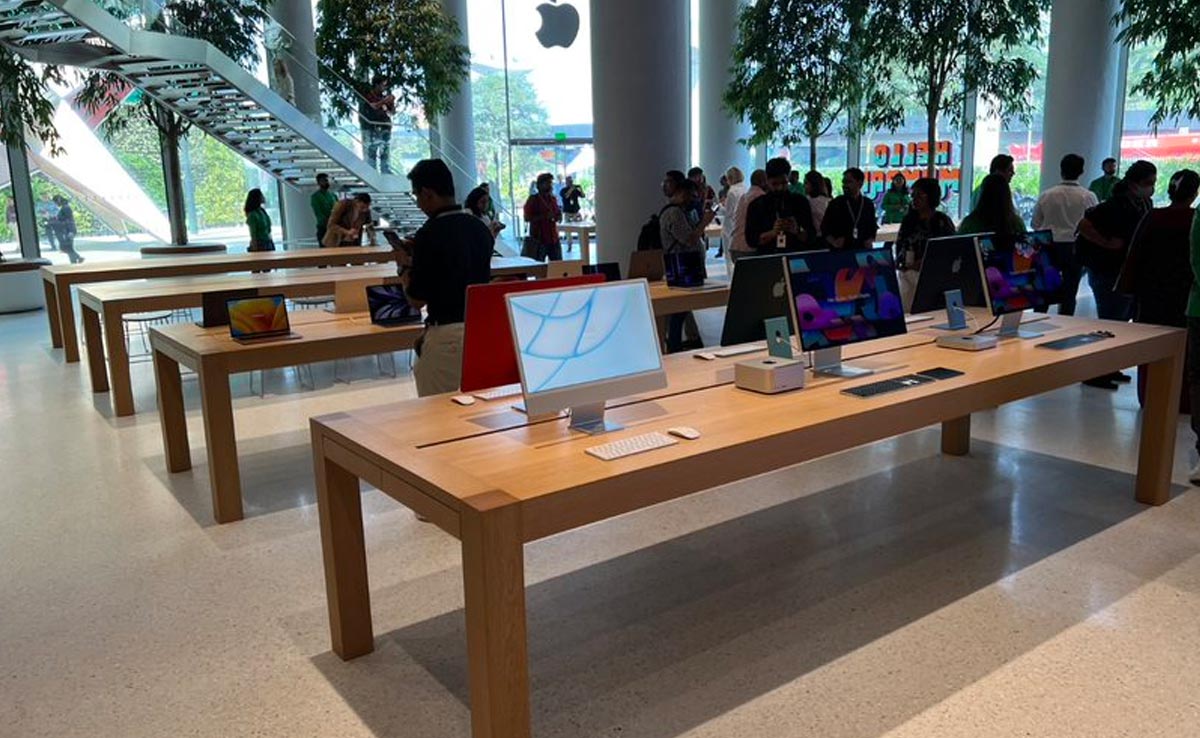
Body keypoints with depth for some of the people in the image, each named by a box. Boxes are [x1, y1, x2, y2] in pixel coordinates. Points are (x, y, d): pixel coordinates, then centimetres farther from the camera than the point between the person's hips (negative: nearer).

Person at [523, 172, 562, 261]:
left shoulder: (553, 199, 13)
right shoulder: (533, 199, -4)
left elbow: (559, 219, 23)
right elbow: (527, 218, -12)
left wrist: (558, 216, -2)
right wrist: (545, 216, -19)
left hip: (554, 240, 6)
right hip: (538, 241, -6)